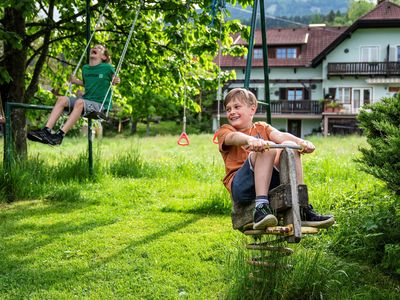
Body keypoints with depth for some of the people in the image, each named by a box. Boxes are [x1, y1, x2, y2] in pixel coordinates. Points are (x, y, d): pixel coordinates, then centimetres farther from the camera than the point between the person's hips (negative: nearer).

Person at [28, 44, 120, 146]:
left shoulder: (107, 68, -1)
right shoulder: (85, 68, 16)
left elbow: (114, 80, 13)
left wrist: (116, 80, -8)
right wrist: (75, 81, 16)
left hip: (100, 104, -6)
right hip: (86, 100, 6)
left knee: (80, 102, -36)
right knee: (62, 99, -18)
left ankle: (60, 135, -42)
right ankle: (46, 130, -28)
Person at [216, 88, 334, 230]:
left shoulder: (262, 127, 24)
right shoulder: (224, 131, 13)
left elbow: (280, 135, 1)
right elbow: (234, 137, -13)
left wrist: (301, 141, -20)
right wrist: (251, 140, -37)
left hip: (272, 183, 4)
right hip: (241, 186, -4)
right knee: (266, 149, -26)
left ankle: (300, 209, -20)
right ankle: (261, 206, -40)